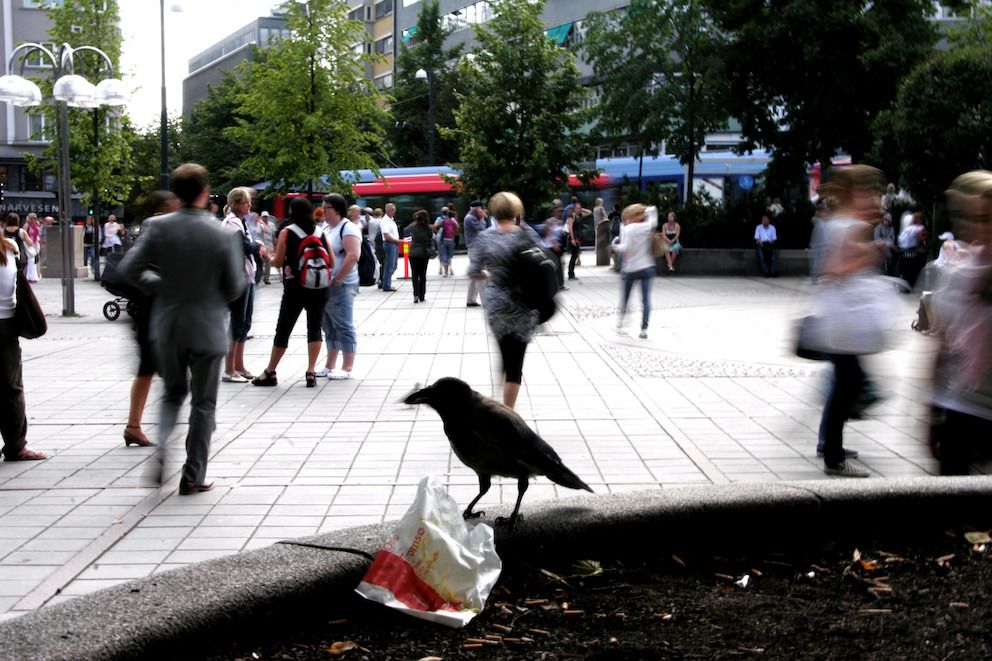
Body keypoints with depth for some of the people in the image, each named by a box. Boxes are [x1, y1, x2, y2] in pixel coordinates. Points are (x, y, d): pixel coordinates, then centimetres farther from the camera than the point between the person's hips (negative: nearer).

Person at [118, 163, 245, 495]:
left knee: (173, 393, 23)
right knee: (203, 403, 10)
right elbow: (235, 287, -7)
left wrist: (159, 286, 8)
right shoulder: (224, 235, -13)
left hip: (167, 327, 3)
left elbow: (129, 269, -8)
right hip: (207, 328, -2)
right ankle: (193, 477, 13)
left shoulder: (159, 227, -8)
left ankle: (162, 446, 0)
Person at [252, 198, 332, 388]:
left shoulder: (287, 233, -5)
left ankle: (270, 373, 15)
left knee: (283, 330, 6)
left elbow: (278, 262, -5)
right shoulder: (321, 233, 5)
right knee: (314, 328, 7)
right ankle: (311, 373, 1)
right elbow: (332, 262, 5)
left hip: (295, 287, -2)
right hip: (319, 287, 2)